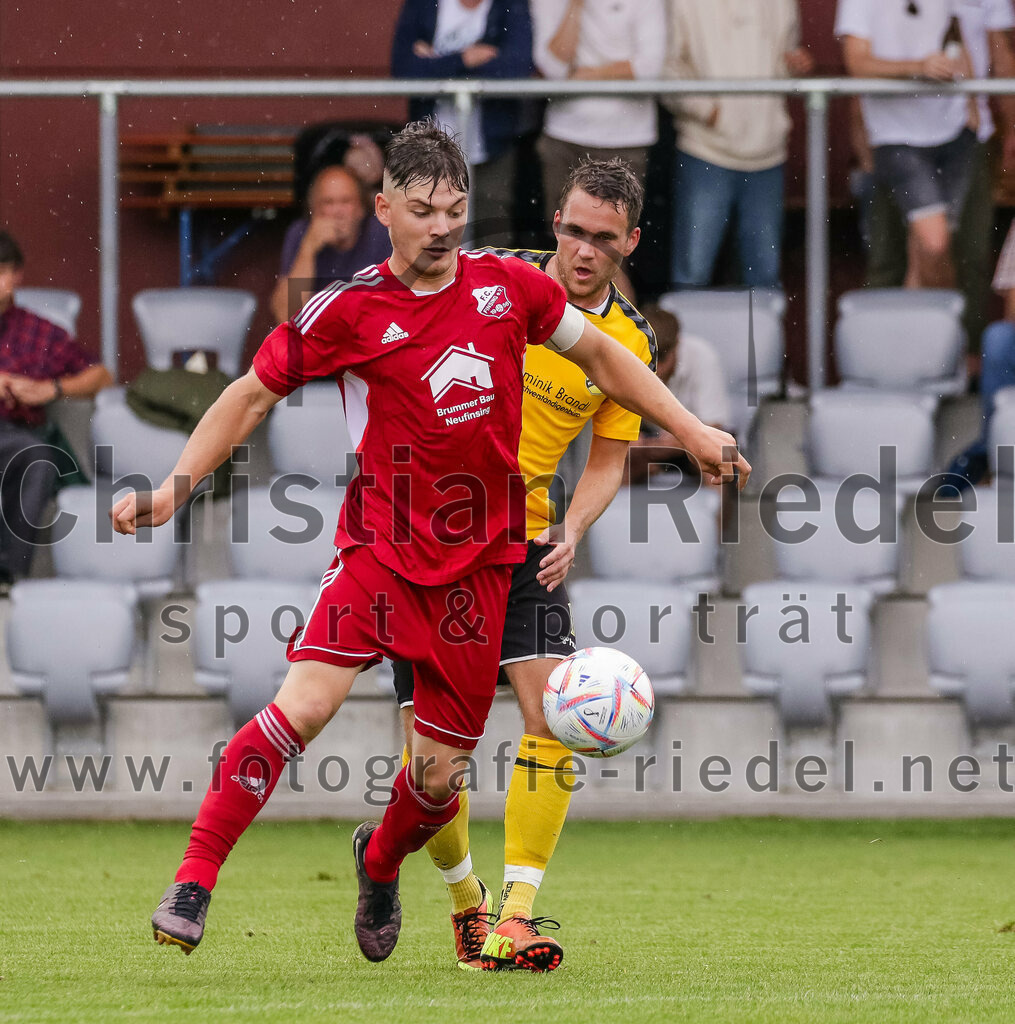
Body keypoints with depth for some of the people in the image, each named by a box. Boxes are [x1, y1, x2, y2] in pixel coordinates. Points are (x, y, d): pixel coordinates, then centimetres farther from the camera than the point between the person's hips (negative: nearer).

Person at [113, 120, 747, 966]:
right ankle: (194, 882, -19)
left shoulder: (508, 285, 2)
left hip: (480, 563, 3)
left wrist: (691, 430, 15)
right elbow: (254, 395, 4)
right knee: (305, 704, -25)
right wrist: (174, 488, -3)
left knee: (439, 772, 4)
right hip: (382, 547, -3)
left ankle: (381, 863, 39)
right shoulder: (350, 310, -6)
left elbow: (600, 355, 18)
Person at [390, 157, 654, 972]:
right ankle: (465, 901, 16)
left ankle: (515, 917, -10)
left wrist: (571, 530, -11)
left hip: (523, 539, 3)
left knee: (555, 716, -15)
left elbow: (609, 458, 8)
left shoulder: (631, 340, 1)